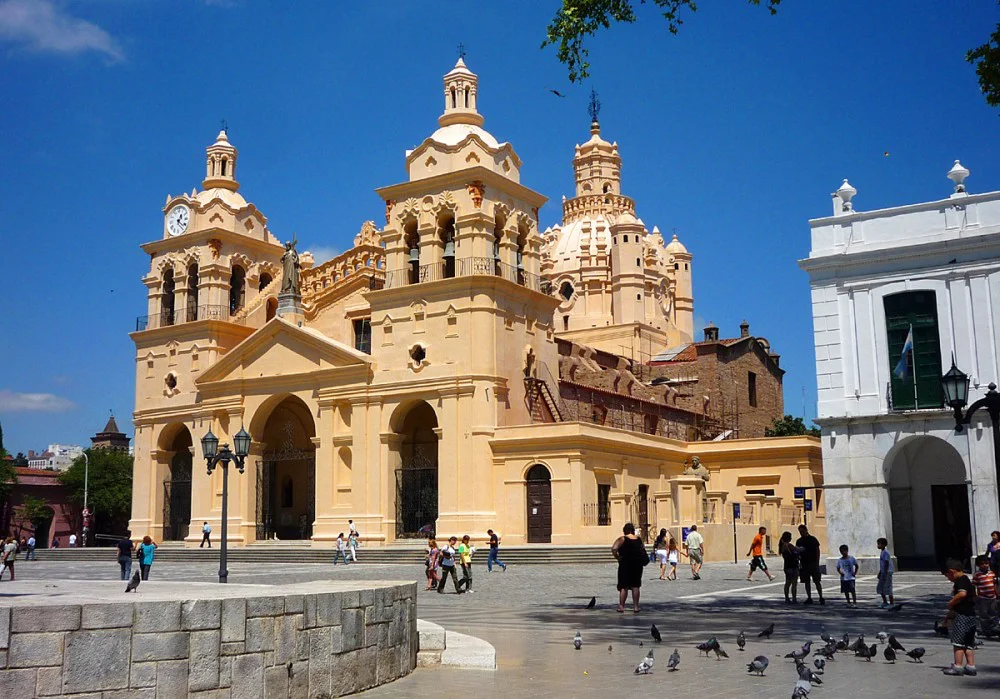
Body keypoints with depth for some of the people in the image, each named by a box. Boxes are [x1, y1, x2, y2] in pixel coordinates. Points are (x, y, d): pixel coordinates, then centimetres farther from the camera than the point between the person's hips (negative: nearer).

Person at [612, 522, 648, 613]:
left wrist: (618, 558, -8)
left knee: (623, 586, 5)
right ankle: (635, 607, 10)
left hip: (625, 565, -4)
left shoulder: (622, 539, -8)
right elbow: (643, 551, 8)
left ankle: (621, 607, 6)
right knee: (635, 586, 11)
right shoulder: (639, 540, 6)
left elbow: (614, 549, -20)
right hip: (638, 565, 4)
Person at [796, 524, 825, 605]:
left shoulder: (813, 539, -1)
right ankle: (809, 598, 10)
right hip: (804, 564, 4)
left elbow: (817, 551, -1)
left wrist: (817, 562, -8)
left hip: (813, 563, -4)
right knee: (806, 582, 5)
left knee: (817, 581, -4)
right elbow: (797, 553, 13)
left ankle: (821, 598, -2)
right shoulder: (799, 541, 10)